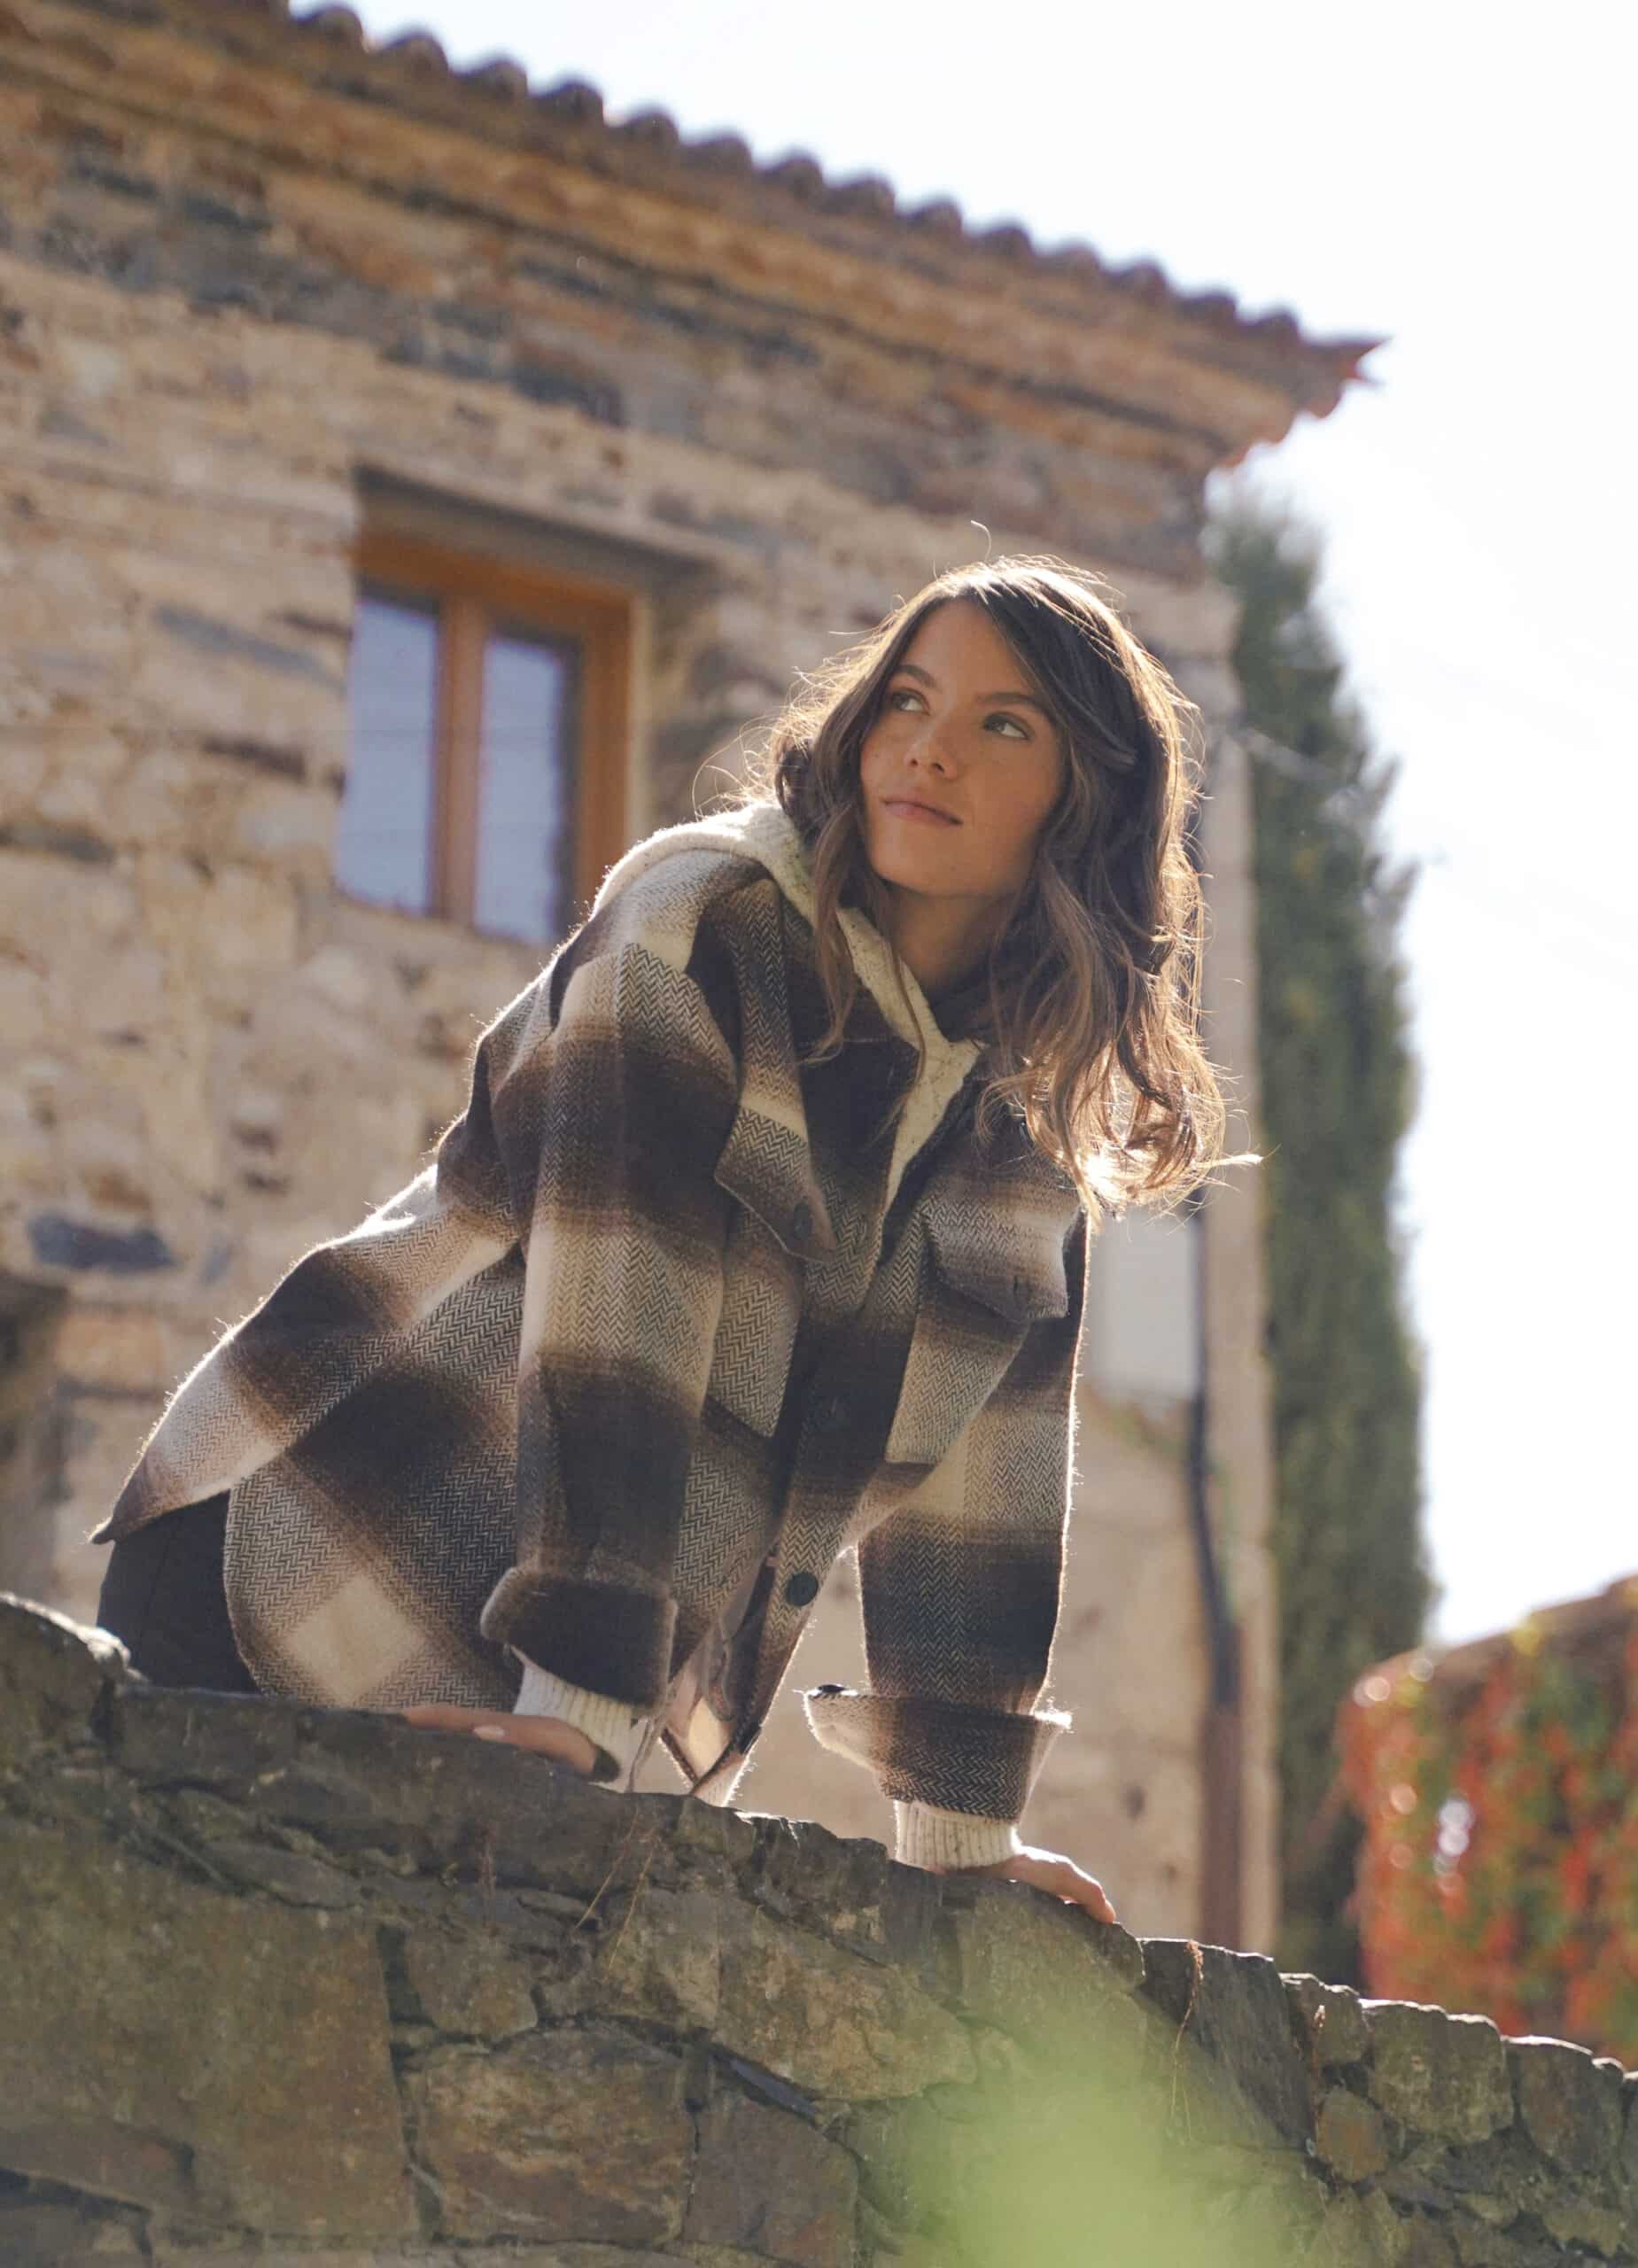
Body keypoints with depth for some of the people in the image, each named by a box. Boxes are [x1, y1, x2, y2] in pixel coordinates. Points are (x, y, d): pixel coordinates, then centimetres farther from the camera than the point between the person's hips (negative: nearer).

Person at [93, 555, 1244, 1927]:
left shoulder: (1039, 1125, 7)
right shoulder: (707, 921, -13)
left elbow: (984, 1442, 5)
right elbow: (617, 1305, -22)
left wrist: (961, 1829, 0)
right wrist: (575, 1704, -29)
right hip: (324, 1571, -6)